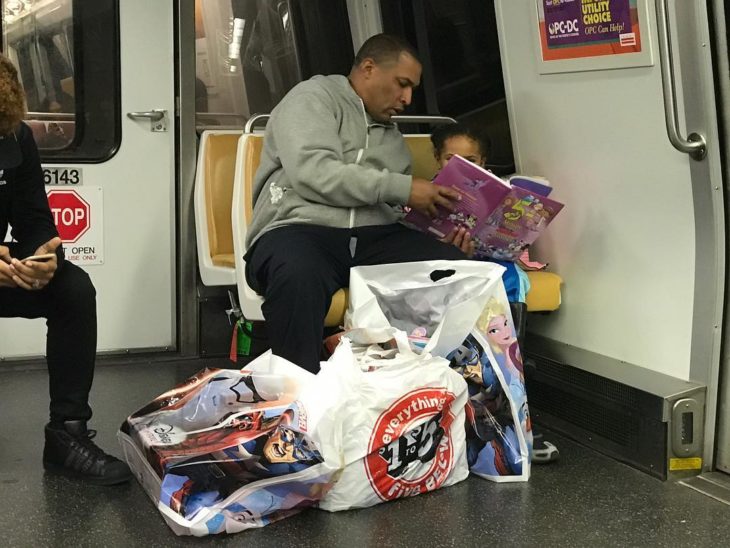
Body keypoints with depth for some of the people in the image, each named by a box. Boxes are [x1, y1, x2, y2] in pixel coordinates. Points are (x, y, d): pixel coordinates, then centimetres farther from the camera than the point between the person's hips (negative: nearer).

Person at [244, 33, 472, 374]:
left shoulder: (392, 135, 28)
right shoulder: (313, 98, 5)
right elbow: (312, 173, -13)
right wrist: (402, 188, -11)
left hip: (375, 237, 6)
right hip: (299, 231, -5)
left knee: (455, 266, -23)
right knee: (298, 276, -42)